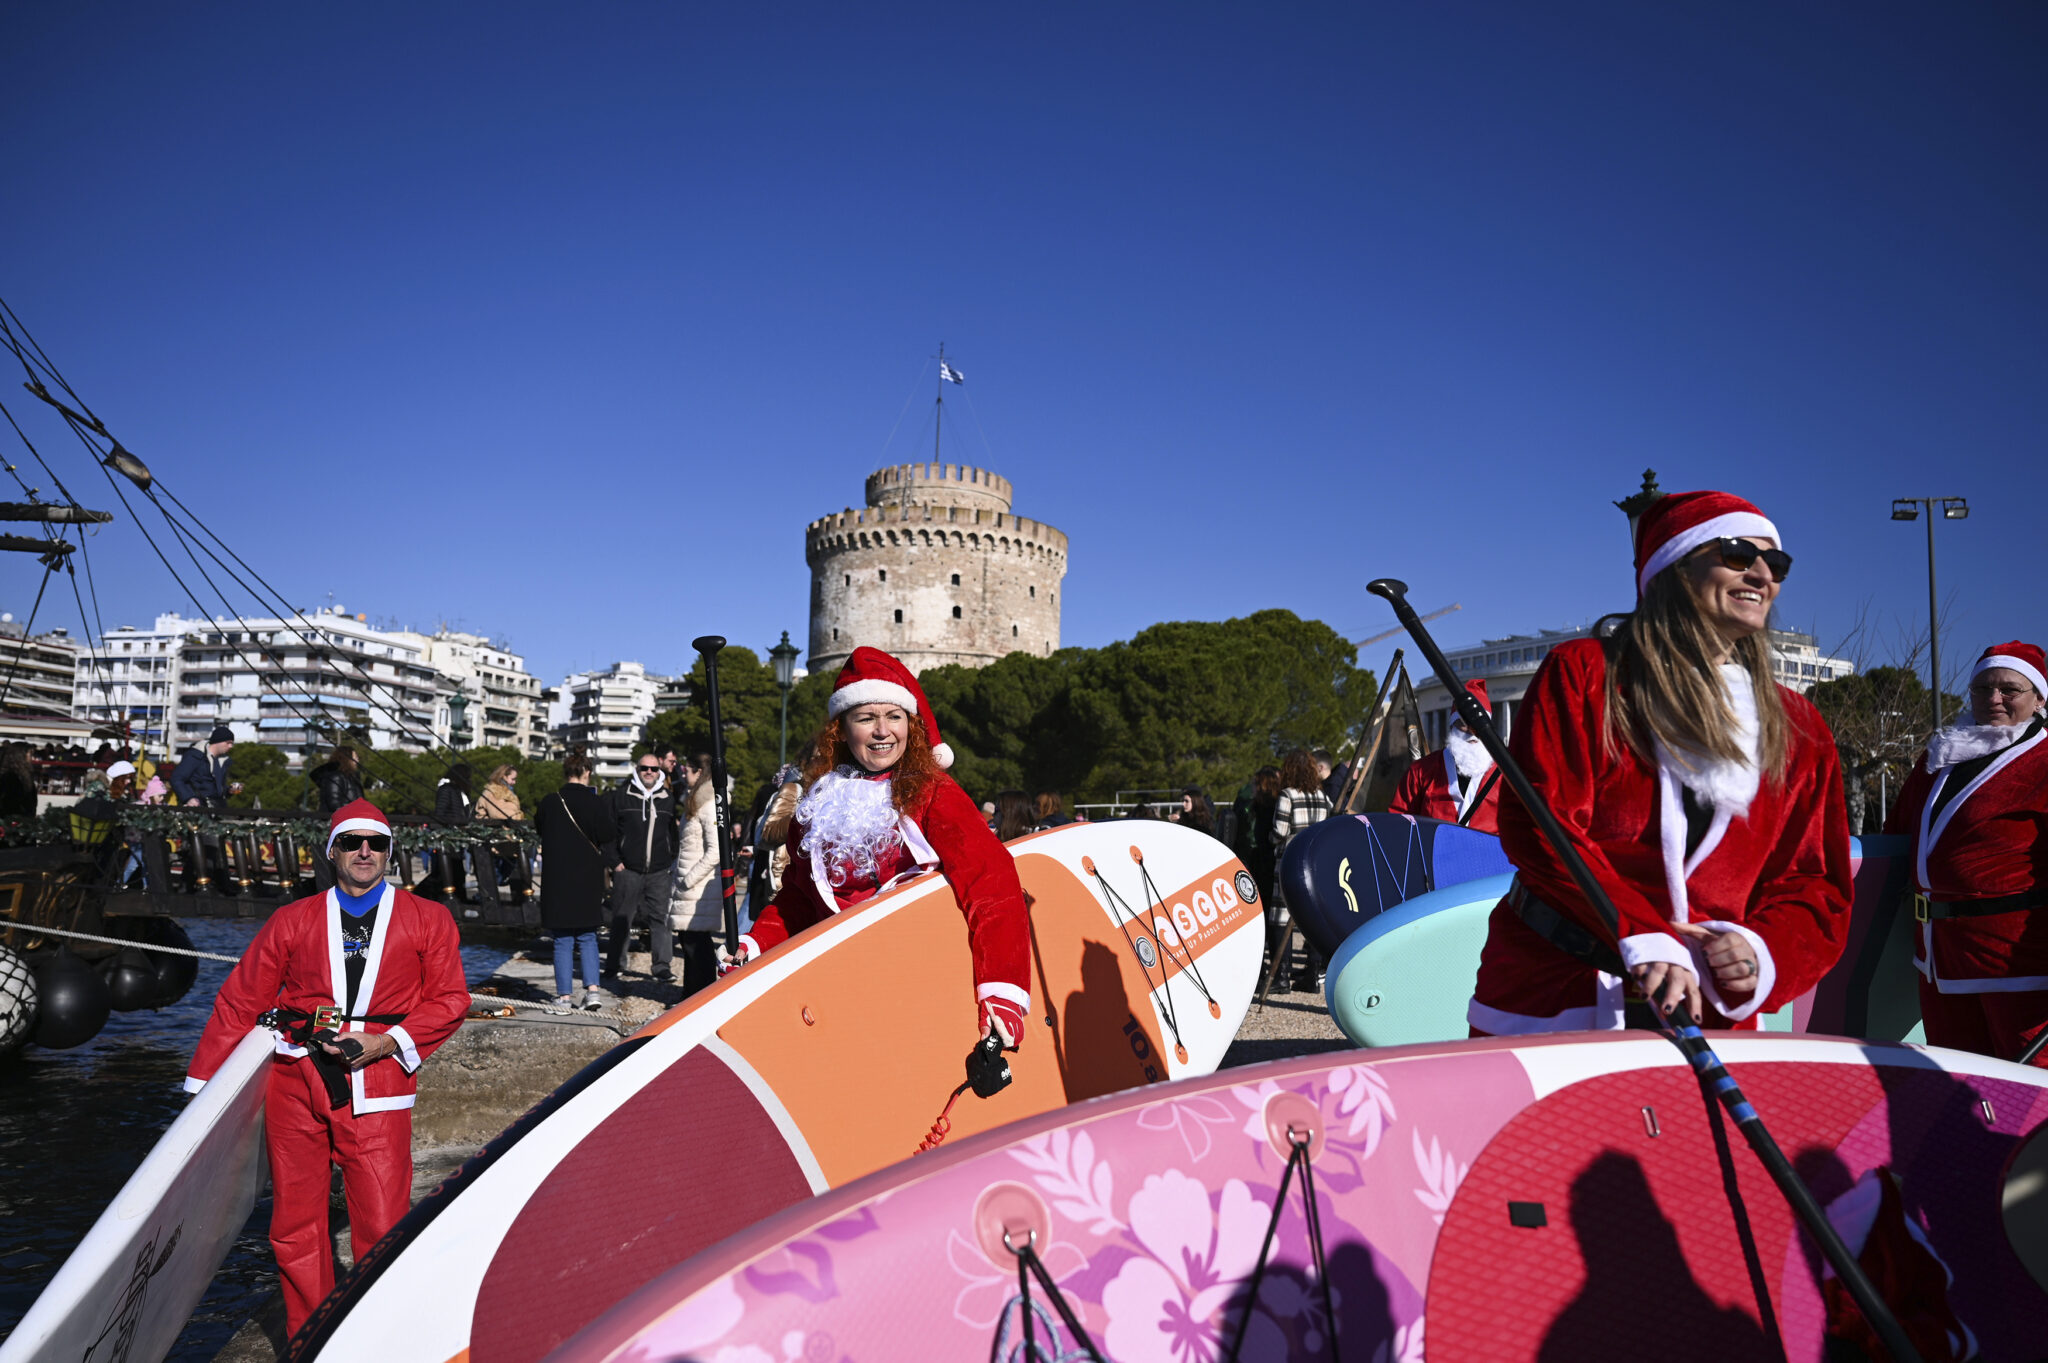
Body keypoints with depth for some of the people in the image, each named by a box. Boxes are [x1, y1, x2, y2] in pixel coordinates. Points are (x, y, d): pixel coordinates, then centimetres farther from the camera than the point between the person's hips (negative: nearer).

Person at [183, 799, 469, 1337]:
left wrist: (383, 1043, -8)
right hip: (295, 1081, 2)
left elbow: (450, 1000, 4)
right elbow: (239, 1001, 14)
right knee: (295, 1230, 6)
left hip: (375, 1089, -2)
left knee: (382, 1230, -5)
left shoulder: (428, 919, 8)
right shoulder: (293, 920, 11)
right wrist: (201, 1085, 12)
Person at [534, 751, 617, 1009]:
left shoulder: (549, 803, -3)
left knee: (563, 940, 7)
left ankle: (563, 995, 7)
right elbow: (609, 836, -5)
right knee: (587, 937, 12)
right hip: (587, 881, 0)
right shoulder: (594, 803, -10)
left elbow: (539, 828, 14)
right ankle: (592, 988, 0)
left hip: (556, 881, 0)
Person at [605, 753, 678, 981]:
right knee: (621, 918, 5)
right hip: (627, 870, -1)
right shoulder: (621, 795, 3)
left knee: (660, 918, 0)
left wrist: (673, 863, 10)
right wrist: (615, 861, -2)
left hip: (660, 872, 1)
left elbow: (675, 833, 17)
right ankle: (616, 963, 16)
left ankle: (662, 965, 5)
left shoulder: (669, 798, 10)